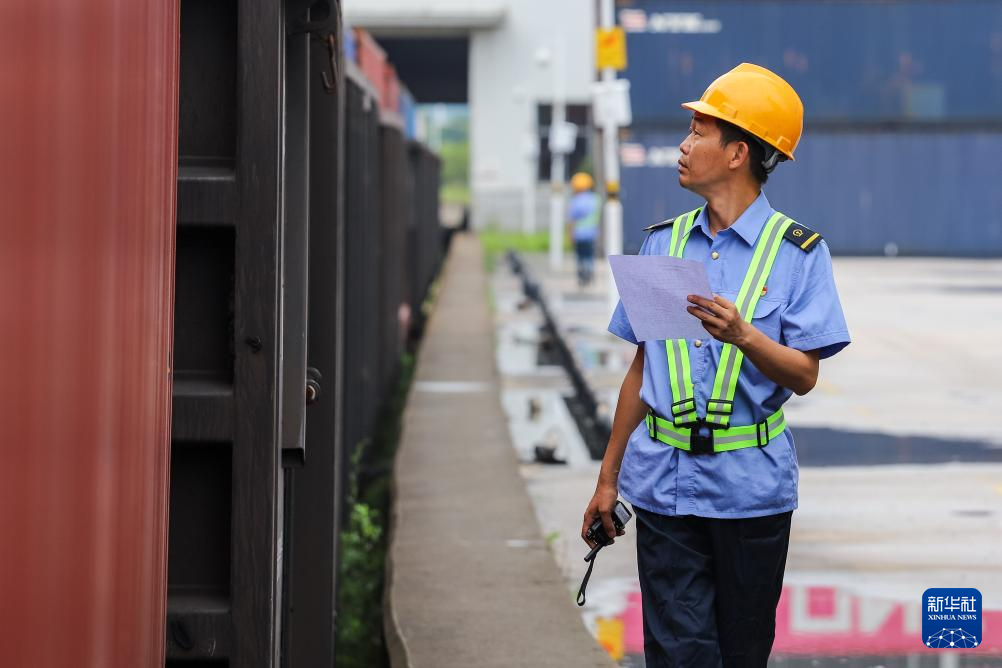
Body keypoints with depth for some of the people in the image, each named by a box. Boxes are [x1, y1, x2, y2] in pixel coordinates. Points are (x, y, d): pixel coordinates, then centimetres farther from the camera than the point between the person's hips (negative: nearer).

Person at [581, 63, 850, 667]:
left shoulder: (797, 251, -3)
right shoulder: (664, 242, 9)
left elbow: (805, 376, -9)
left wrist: (742, 335, -28)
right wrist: (608, 478, 15)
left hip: (750, 485, -2)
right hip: (665, 478, 3)